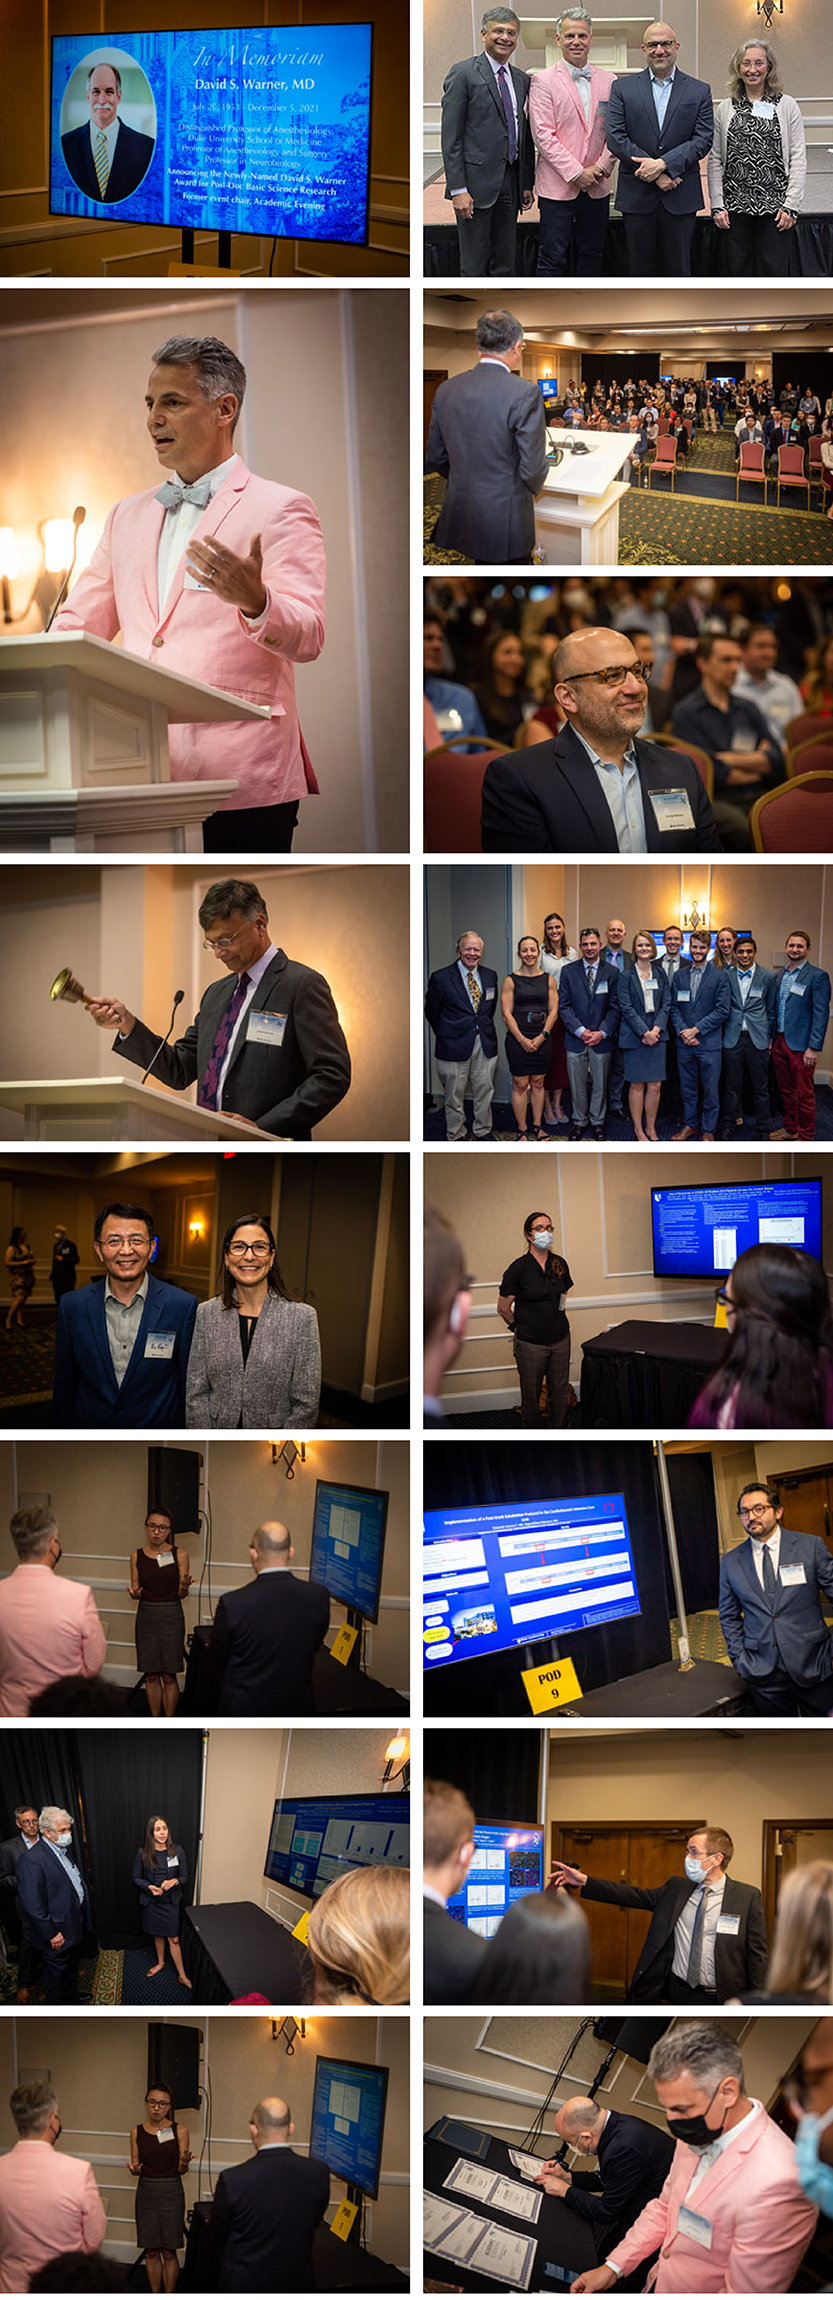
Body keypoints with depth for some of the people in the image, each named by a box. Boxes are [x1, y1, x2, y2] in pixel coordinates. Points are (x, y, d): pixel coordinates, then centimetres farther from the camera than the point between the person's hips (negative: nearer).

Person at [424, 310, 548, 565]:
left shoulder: (446, 390, 1)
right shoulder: (524, 394, -16)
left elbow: (435, 458, 8)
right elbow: (533, 467, -15)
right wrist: (533, 488, 8)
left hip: (459, 518, 6)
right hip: (505, 523, -6)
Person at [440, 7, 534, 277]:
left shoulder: (522, 80, 15)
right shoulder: (463, 73, -4)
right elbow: (450, 136, -9)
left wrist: (527, 184, 13)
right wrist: (458, 189, -16)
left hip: (511, 182, 6)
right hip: (477, 181, -6)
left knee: (506, 264, 10)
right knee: (474, 267, -4)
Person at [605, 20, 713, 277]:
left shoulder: (699, 90, 7)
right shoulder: (622, 88, 6)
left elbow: (704, 139, -2)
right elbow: (616, 138, -4)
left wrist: (663, 164, -17)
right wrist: (654, 174, -13)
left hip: (681, 198, 0)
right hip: (637, 196, 0)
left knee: (678, 270, 3)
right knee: (641, 269, 4)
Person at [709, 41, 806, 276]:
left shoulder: (787, 106, 4)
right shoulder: (724, 109, 8)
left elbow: (798, 159, 1)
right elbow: (715, 161, 8)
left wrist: (791, 205, -7)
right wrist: (717, 205, 1)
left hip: (775, 206, -2)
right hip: (735, 208, 2)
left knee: (773, 272, -3)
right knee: (739, 272, 4)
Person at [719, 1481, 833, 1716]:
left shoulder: (811, 1546, 0)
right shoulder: (731, 1562, 7)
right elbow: (729, 1616, 15)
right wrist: (739, 1659, 6)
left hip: (812, 1665, -2)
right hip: (762, 1672, 2)